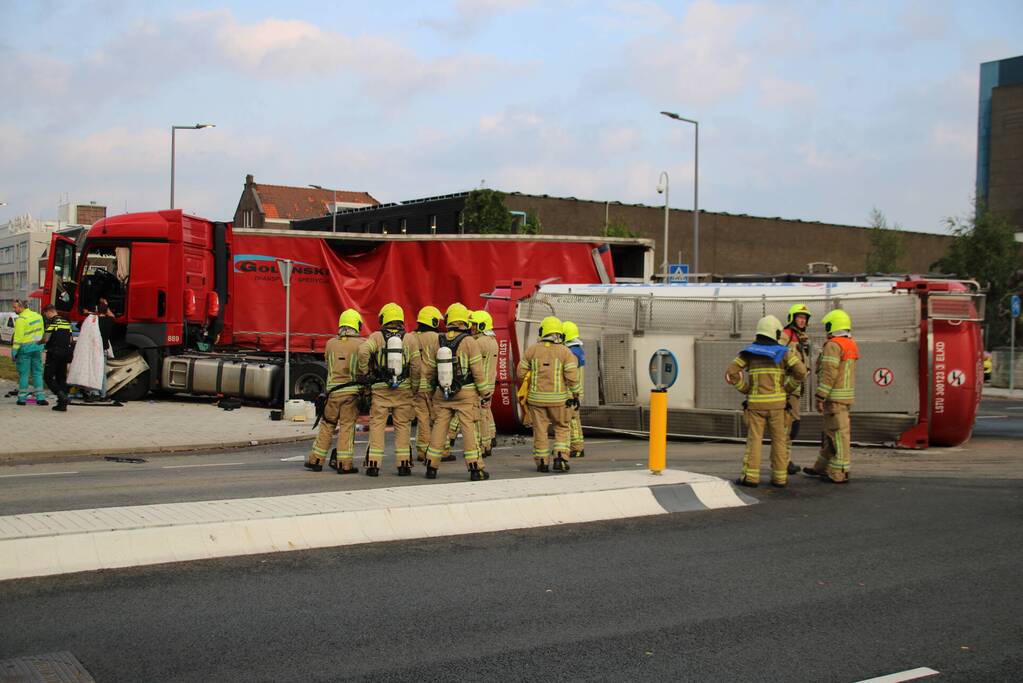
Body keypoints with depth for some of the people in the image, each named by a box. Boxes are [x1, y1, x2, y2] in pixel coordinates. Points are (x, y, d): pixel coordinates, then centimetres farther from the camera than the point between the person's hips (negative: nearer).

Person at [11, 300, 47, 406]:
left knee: (23, 373, 2)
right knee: (37, 372, 10)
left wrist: (14, 352, -13)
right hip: (37, 348, 6)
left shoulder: (21, 319, -16)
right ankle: (40, 398, 6)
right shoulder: (37, 316, 7)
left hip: (25, 349, -6)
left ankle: (22, 399, 7)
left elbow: (18, 338, -17)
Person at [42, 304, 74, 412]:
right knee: (62, 378, 11)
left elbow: (46, 338, -15)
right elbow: (70, 340, 15)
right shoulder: (66, 322, 13)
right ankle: (62, 404, 9)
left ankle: (61, 395, -19)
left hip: (54, 353, -7)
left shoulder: (52, 322, -10)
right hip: (65, 353, 7)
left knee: (48, 377, 0)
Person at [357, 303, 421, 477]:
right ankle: (403, 464, 6)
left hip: (380, 389, -1)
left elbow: (363, 351, -17)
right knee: (403, 425, 7)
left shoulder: (376, 337, 1)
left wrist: (364, 373, -3)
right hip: (403, 389, 1)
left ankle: (373, 464, 1)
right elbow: (416, 366, -2)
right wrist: (415, 389, 6)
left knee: (377, 425, 4)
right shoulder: (410, 339, 4)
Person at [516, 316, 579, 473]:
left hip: (536, 397, 1)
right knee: (562, 428, 12)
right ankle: (560, 458, 0)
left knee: (540, 429, 9)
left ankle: (541, 462, 12)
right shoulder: (565, 352, -4)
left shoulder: (532, 350, 1)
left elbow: (520, 373, 4)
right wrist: (575, 395, 1)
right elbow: (572, 376, -10)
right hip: (558, 398, -1)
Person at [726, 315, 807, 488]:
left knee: (754, 439, 2)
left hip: (756, 402, 0)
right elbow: (801, 371, -12)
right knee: (779, 440, 8)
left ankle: (750, 477, -6)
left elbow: (730, 374, -5)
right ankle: (779, 477, 7)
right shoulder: (783, 351, -1)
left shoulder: (748, 351, 4)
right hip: (776, 402, 0)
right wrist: (788, 389, 2)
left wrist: (746, 390, 5)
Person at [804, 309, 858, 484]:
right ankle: (822, 467, 27)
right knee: (830, 432, 17)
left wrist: (820, 398, -19)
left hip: (835, 396, -9)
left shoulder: (833, 345, -16)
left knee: (838, 433, -6)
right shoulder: (851, 344, 14)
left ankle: (839, 473, -3)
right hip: (847, 394, 9)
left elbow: (828, 374, -21)